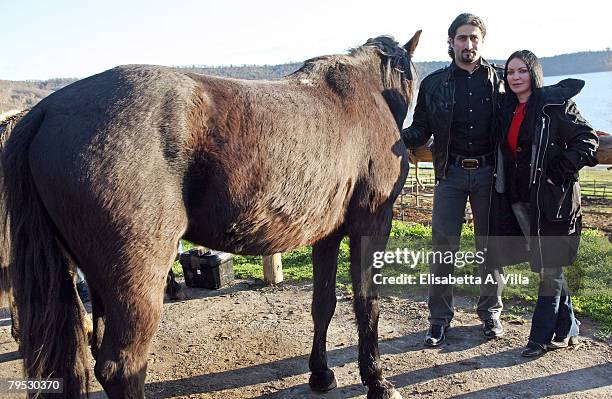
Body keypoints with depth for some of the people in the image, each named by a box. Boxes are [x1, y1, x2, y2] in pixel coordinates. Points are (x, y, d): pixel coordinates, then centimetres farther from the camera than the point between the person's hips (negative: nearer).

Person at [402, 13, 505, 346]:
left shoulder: (498, 80, 6)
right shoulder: (434, 84, 4)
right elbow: (420, 131, 4)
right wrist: (396, 137, -16)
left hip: (488, 172, 1)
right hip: (451, 172, 0)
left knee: (490, 244, 9)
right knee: (443, 246, 0)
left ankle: (490, 312, 26)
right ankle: (439, 317, 13)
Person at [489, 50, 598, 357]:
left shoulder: (556, 104, -7)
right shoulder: (508, 109, 12)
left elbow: (588, 139, -7)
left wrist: (562, 168, -17)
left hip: (551, 198, -6)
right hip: (518, 199, 7)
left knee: (549, 268, 2)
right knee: (546, 267, 15)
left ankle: (543, 336, 13)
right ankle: (566, 329, 30)